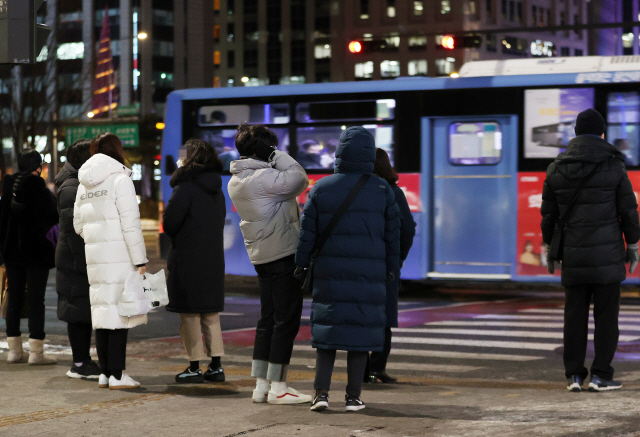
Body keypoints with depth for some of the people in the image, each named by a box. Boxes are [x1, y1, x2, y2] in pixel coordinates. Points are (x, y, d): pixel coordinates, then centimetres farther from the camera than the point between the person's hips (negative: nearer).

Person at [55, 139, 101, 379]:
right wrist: (84, 260, -22)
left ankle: (83, 361, 16)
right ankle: (80, 363, -1)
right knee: (79, 312, -5)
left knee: (86, 312, 11)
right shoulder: (71, 188, -13)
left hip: (86, 260, 10)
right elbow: (71, 227, -19)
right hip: (77, 260, -10)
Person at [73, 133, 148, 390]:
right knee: (119, 313, -6)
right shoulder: (120, 179, -7)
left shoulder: (84, 184, 14)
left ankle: (104, 373, 14)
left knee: (101, 311, 11)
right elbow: (131, 224, -12)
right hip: (119, 255, -7)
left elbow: (77, 225, 18)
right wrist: (140, 260, -10)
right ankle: (117, 376, -7)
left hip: (94, 256, 7)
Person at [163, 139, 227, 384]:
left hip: (187, 262, -7)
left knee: (189, 315, 0)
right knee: (211, 315, 12)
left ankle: (194, 368, 1)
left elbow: (169, 223, -12)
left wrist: (178, 239, 8)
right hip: (214, 260, 7)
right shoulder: (217, 191, 9)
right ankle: (216, 366, 11)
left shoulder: (185, 189, -14)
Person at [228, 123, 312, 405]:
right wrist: (278, 156, -10)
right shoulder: (262, 177, -18)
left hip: (261, 255, 9)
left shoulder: (235, 181, 11)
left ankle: (260, 385, 14)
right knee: (286, 319, -3)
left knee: (268, 319, 13)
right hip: (283, 254, -9)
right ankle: (278, 387, -2)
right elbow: (300, 180, -20)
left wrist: (273, 160, 3)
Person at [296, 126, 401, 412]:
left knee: (327, 328, 7)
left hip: (330, 271, 1)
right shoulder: (382, 190, -1)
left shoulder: (322, 188, -1)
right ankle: (353, 396, 5)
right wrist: (391, 268, 15)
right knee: (361, 331, 5)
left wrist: (301, 263, 11)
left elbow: (307, 232, 1)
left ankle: (321, 391, -3)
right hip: (369, 274, 0)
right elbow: (393, 233, 4)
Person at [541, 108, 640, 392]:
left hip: (572, 254, 3)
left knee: (575, 315, 8)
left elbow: (548, 213, 8)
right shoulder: (613, 166, -5)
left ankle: (574, 375, 7)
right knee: (606, 315, 2)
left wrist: (549, 247, 17)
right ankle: (600, 376, 0)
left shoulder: (557, 169, 4)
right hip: (607, 254, -3)